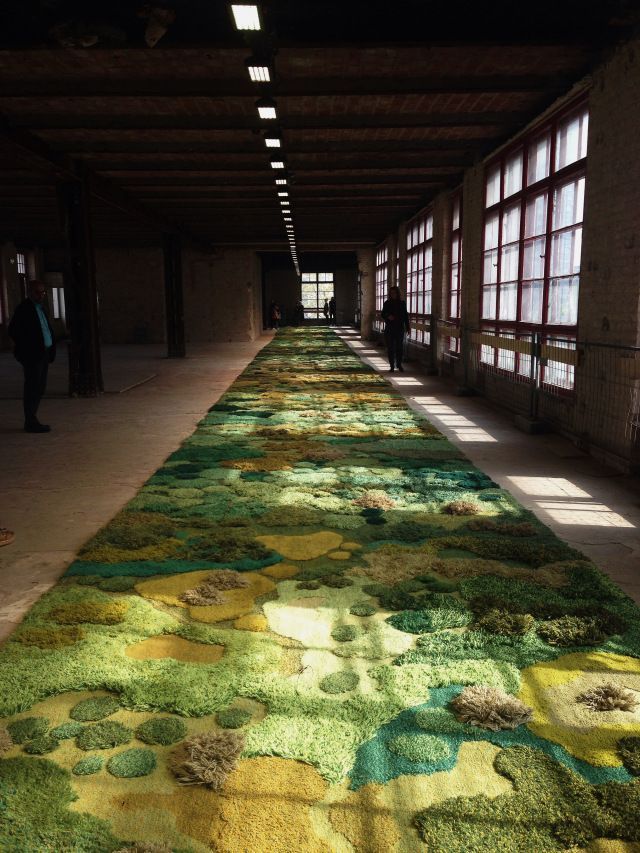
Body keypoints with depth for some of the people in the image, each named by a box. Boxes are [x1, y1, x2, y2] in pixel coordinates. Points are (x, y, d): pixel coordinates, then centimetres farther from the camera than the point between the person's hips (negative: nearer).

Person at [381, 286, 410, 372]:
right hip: (389, 328, 0)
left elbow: (406, 316, 7)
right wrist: (388, 316, -16)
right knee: (390, 347, 0)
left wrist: (408, 327, 5)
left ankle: (399, 365, 13)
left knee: (400, 347, 0)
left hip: (400, 328, 0)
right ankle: (392, 366, 7)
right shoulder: (387, 303, 3)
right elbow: (383, 314, 6)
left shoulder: (402, 303, 4)